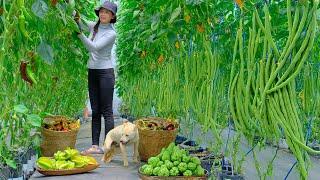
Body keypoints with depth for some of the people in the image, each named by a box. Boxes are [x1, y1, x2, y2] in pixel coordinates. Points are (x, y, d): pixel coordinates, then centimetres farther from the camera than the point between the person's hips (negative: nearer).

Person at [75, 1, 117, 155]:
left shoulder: (111, 33, -10)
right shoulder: (93, 26, 9)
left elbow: (95, 48, -21)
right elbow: (76, 19, 20)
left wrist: (80, 34, -28)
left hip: (105, 72, -7)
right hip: (92, 71, 7)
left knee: (106, 111, -6)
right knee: (95, 111, 7)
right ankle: (95, 146, 9)